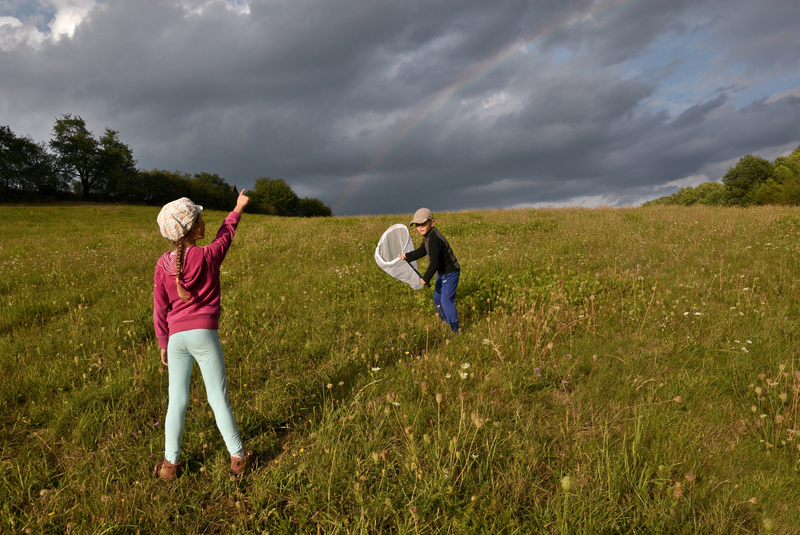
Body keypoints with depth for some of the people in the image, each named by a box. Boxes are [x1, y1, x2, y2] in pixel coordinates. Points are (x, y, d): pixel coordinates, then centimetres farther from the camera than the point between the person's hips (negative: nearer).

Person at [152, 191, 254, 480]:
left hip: (176, 337, 3)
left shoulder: (163, 265, 1)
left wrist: (163, 344, 15)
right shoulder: (208, 256, -8)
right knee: (218, 398, 7)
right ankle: (237, 457, 17)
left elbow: (160, 308, 6)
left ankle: (171, 462, 23)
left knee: (177, 401, 13)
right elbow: (226, 233, 12)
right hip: (204, 334, -3)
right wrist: (238, 208, 28)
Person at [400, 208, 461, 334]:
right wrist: (407, 256, 19)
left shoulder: (434, 239, -30)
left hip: (450, 273, -11)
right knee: (437, 297, 20)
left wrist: (426, 278, -19)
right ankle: (444, 322, 38)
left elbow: (434, 262, -30)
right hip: (442, 272, 11)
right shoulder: (428, 236, 3)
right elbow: (422, 251, 21)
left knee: (446, 300, -11)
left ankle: (455, 330, -1)